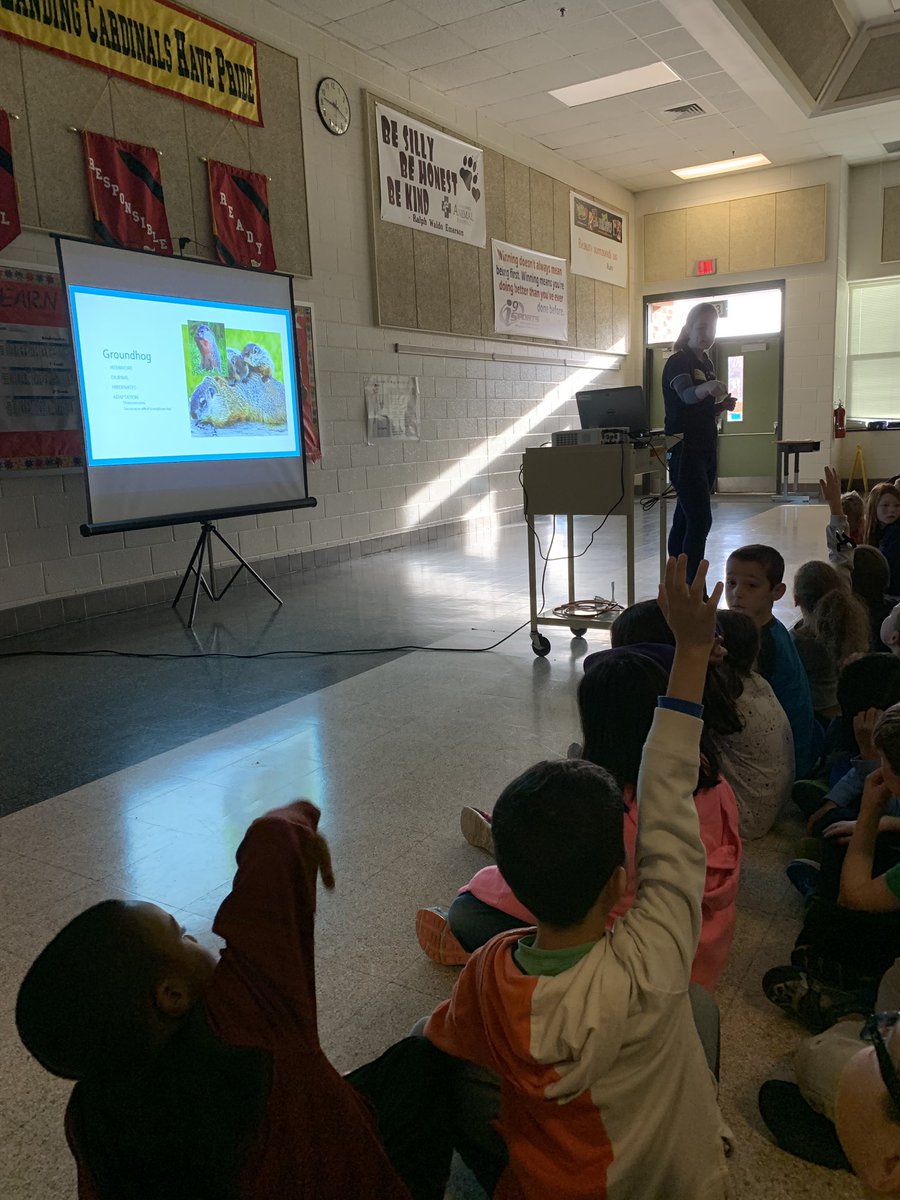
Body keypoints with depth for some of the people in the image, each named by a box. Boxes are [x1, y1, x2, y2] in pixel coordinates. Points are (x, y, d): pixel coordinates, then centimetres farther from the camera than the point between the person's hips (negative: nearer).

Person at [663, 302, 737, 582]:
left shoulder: (707, 364, 15)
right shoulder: (678, 362, -10)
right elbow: (686, 394, -32)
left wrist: (722, 406, 3)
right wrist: (708, 387, -52)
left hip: (706, 449, 8)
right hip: (684, 451, -8)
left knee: (685, 520, 9)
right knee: (700, 520, -15)